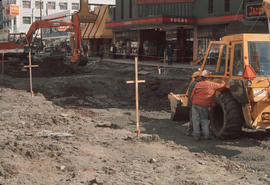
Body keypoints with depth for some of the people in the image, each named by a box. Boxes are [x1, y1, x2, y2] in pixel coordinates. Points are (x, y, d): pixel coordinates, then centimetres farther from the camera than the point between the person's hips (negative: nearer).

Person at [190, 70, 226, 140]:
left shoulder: (198, 84, -4)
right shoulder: (212, 85, -2)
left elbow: (192, 96, -1)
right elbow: (221, 86, 8)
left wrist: (193, 103, 17)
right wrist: (223, 82, 30)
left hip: (196, 105, -1)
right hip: (204, 106, 1)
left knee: (196, 120, 5)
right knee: (204, 120, 14)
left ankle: (196, 135, 1)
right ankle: (206, 134, 5)